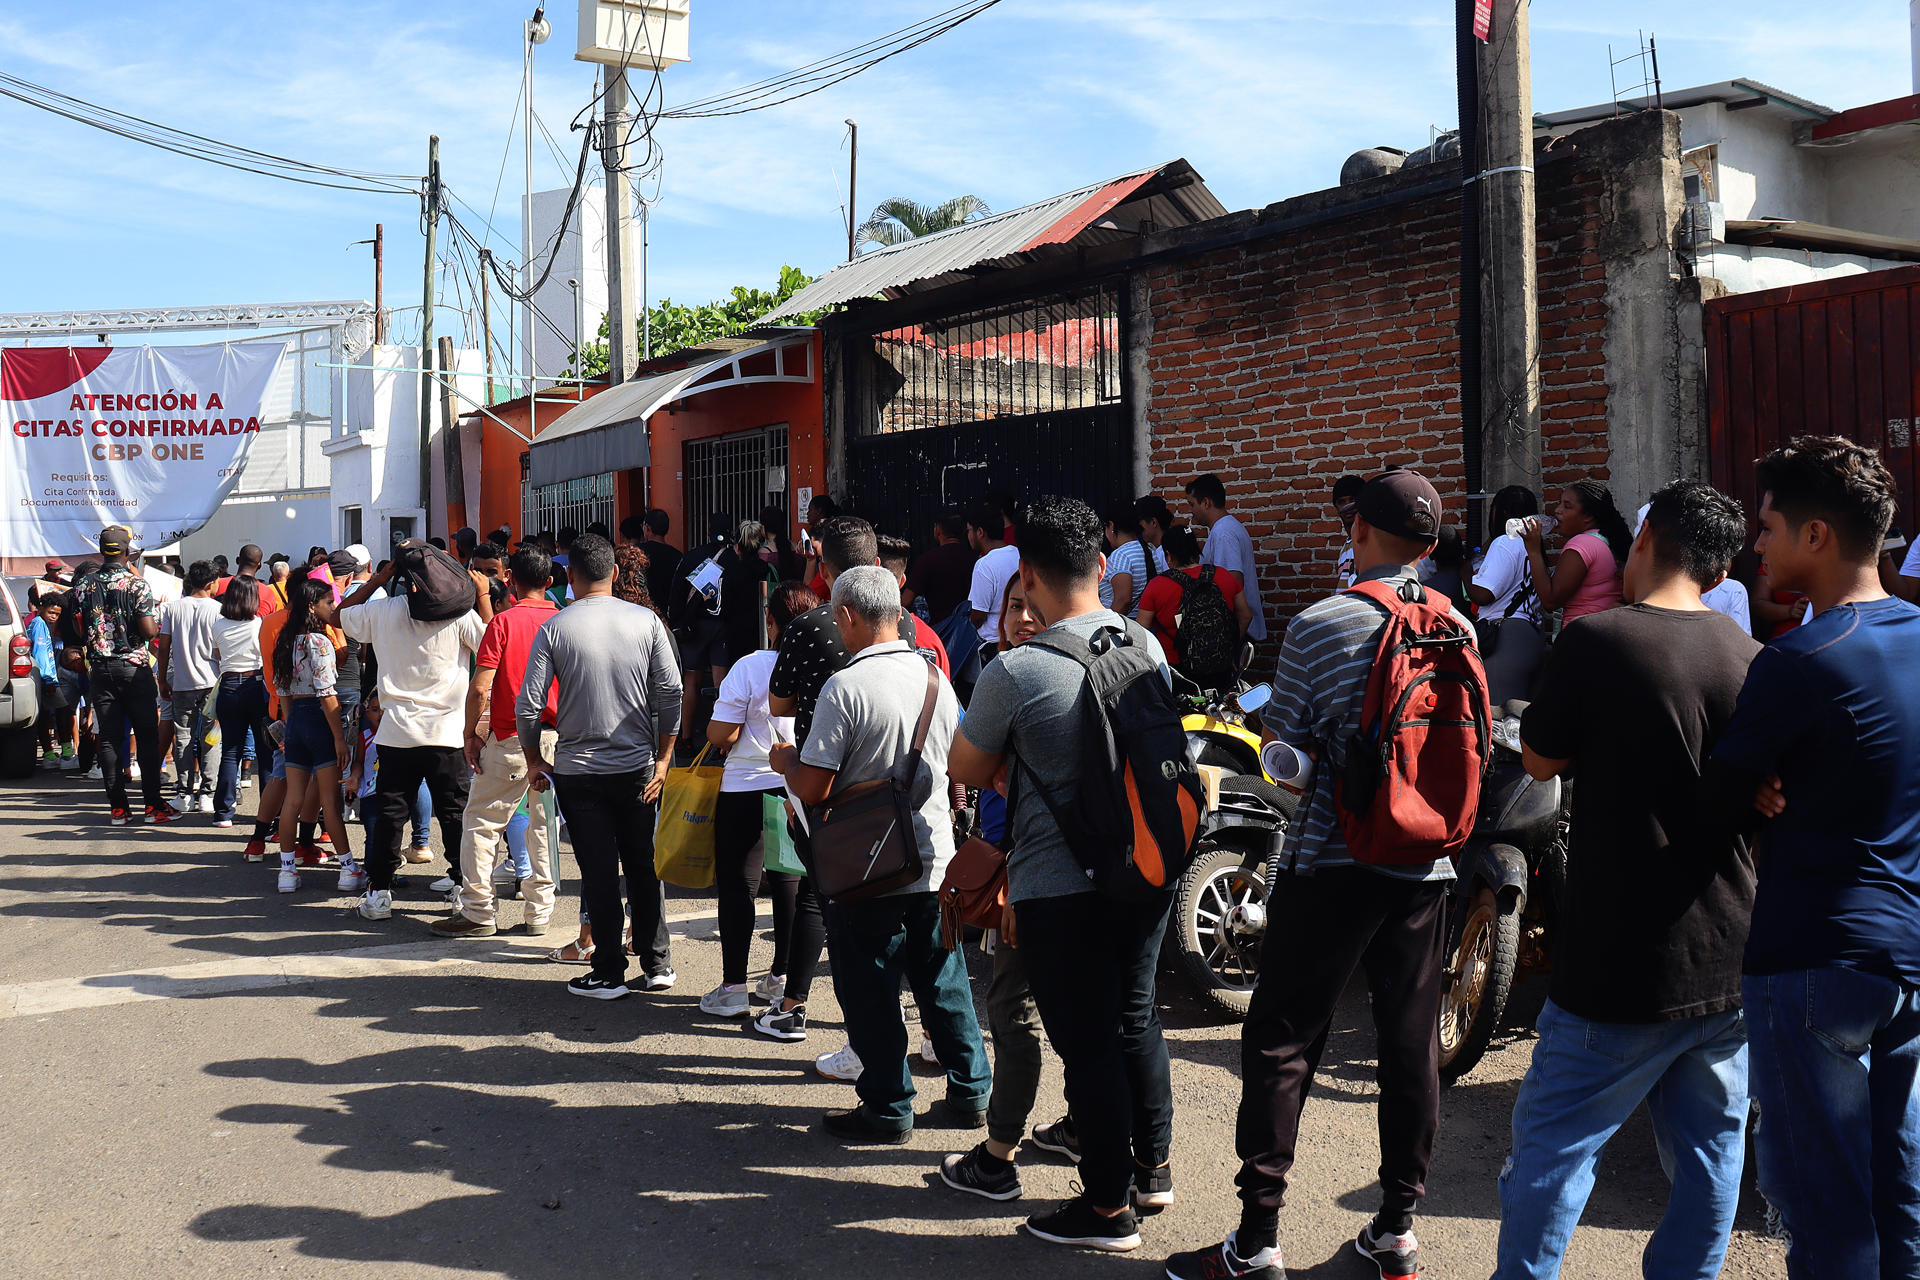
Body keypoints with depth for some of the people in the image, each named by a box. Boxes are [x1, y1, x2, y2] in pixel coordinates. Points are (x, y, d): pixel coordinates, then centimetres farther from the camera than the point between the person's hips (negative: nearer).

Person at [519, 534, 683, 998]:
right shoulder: (647, 621, -2)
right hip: (637, 766, 2)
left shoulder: (554, 629, -6)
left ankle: (609, 974, 10)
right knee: (644, 866, 13)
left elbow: (528, 706, -7)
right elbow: (671, 694, -4)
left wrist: (534, 760, 8)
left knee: (598, 872, 4)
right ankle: (656, 964, 19)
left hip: (577, 770, -2)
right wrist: (663, 759, 4)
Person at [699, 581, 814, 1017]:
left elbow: (721, 735, -15)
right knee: (789, 882, 16)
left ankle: (733, 989, 7)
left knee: (737, 884, 5)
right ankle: (781, 977, 26)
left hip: (747, 790, -4)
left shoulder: (751, 667, -16)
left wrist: (714, 730, 7)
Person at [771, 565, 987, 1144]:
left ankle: (888, 1109, 16)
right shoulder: (936, 678, 3)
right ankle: (969, 1093, 26)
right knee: (943, 981, 17)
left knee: (871, 992, 8)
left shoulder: (845, 687, -18)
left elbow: (813, 788, -18)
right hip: (936, 861, 6)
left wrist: (786, 761, 2)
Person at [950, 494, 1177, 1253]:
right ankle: (1152, 1167, 35)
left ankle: (1109, 1207, 15)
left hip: (1059, 886, -6)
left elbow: (967, 771, -6)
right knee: (1135, 1018, 21)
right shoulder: (1146, 645, -1)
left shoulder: (1013, 672, -19)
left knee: (1086, 1042, 4)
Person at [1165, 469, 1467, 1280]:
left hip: (1334, 862, -5)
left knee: (1282, 1040, 2)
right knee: (1410, 1041, 11)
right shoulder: (1457, 631, 4)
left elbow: (1284, 755, -8)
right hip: (1427, 860, 5)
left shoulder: (1318, 627, -11)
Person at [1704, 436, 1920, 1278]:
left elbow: (1722, 789, -10)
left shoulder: (1799, 663, -19)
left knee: (1822, 1206, 2)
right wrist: (1777, 784, -1)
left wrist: (1757, 788, 10)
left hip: (1814, 959, -8)